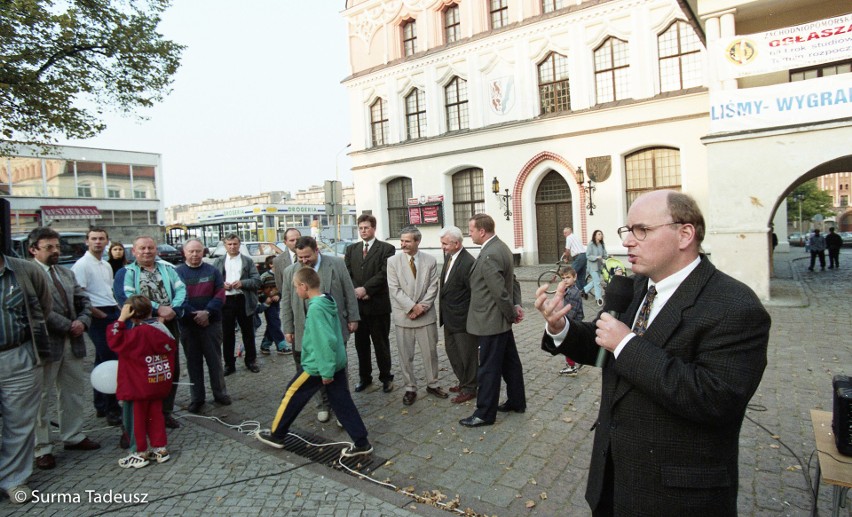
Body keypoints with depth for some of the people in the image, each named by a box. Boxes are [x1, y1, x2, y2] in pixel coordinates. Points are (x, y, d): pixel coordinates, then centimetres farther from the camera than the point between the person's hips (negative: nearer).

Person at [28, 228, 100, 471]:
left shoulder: (67, 274, 14)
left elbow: (83, 301, 13)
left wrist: (82, 322, -6)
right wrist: (69, 326, -15)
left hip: (72, 342, 7)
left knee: (73, 391, 16)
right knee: (41, 397, 5)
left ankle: (73, 436, 29)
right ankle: (41, 448, 16)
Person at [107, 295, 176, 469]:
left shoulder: (137, 334, -20)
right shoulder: (162, 329, 2)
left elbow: (114, 341, -21)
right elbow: (172, 350, 9)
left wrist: (121, 318, -19)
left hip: (140, 387, -7)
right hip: (160, 384, 7)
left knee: (139, 418, 7)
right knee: (156, 415, 15)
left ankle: (141, 453, 17)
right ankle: (160, 448, 20)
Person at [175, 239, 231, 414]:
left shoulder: (212, 271, 3)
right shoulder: (177, 272, 1)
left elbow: (220, 295, -3)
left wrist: (207, 312, -17)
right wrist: (193, 314, -16)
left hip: (211, 322, 0)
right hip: (187, 324, 0)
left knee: (214, 360, 8)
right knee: (193, 362, 9)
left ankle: (220, 393, 20)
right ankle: (196, 398, 20)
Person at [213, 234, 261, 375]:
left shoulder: (248, 261, 6)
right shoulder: (218, 262, 9)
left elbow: (257, 281, -1)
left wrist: (242, 283, -16)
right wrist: (221, 284, -13)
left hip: (244, 301, -1)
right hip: (225, 301, 1)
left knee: (248, 333, 8)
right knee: (227, 334, 6)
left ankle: (251, 361, 22)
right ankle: (229, 364, 17)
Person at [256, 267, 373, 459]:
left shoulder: (315, 308, -22)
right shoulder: (328, 300, 6)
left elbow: (324, 341, -26)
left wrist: (326, 371, -21)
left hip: (318, 364, -8)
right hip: (337, 362, 8)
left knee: (292, 395, 12)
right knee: (342, 403, 11)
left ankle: (276, 436, 29)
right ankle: (362, 443, 13)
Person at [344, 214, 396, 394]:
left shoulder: (386, 248, -2)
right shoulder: (351, 249, 13)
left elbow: (384, 273, -13)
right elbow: (346, 273, 5)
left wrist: (365, 289, -17)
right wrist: (356, 291, -11)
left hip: (378, 304, -4)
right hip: (357, 304, 4)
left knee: (381, 343, 6)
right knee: (361, 344, 13)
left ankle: (386, 377, 21)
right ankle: (364, 377, 27)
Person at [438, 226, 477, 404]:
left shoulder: (468, 262, -22)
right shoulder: (448, 257, 6)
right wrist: (442, 310, 12)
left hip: (463, 318, -9)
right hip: (449, 317, 9)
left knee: (467, 354, 7)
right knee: (452, 351, 20)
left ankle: (469, 389, 24)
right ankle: (463, 382, 38)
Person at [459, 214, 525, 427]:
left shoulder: (488, 256, -25)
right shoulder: (501, 247, 7)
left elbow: (501, 292, -25)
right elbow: (512, 281, 12)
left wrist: (512, 313, -11)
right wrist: (517, 305, 5)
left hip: (491, 321, -10)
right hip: (500, 319, 10)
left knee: (488, 369, 2)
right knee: (510, 362, 20)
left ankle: (485, 414, 15)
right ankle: (517, 401, 34)